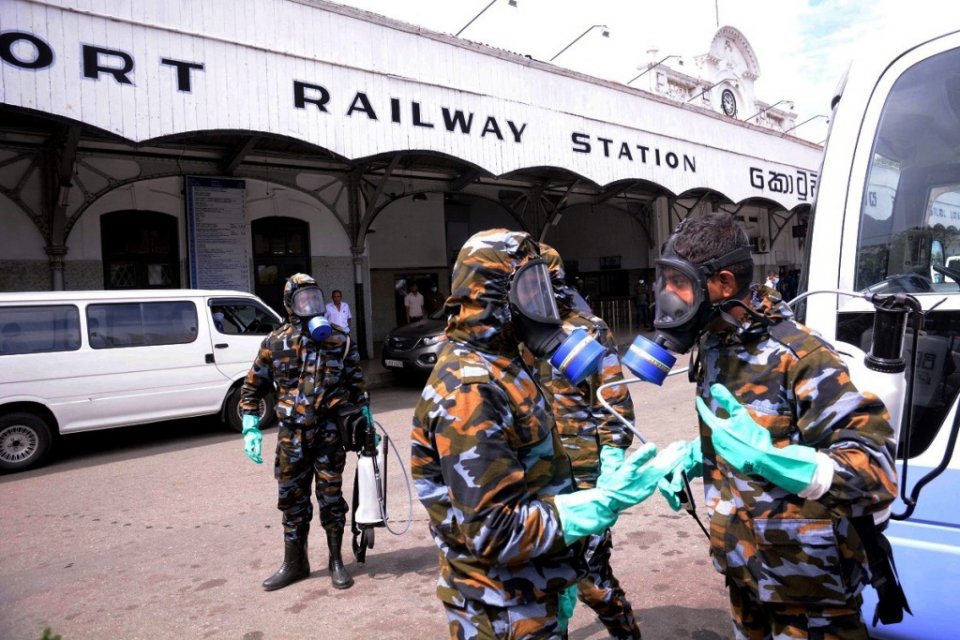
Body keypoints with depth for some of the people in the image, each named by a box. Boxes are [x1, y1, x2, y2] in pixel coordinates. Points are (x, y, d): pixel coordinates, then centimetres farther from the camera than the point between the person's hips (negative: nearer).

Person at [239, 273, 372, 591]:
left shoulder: (339, 339, 1)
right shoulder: (275, 343, 1)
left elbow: (357, 384, 7)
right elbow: (251, 388, 8)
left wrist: (367, 422, 3)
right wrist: (250, 428, 0)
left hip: (329, 432, -1)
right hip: (291, 434, 2)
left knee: (331, 498, 7)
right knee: (292, 500, 12)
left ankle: (336, 561, 23)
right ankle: (294, 563, 29)